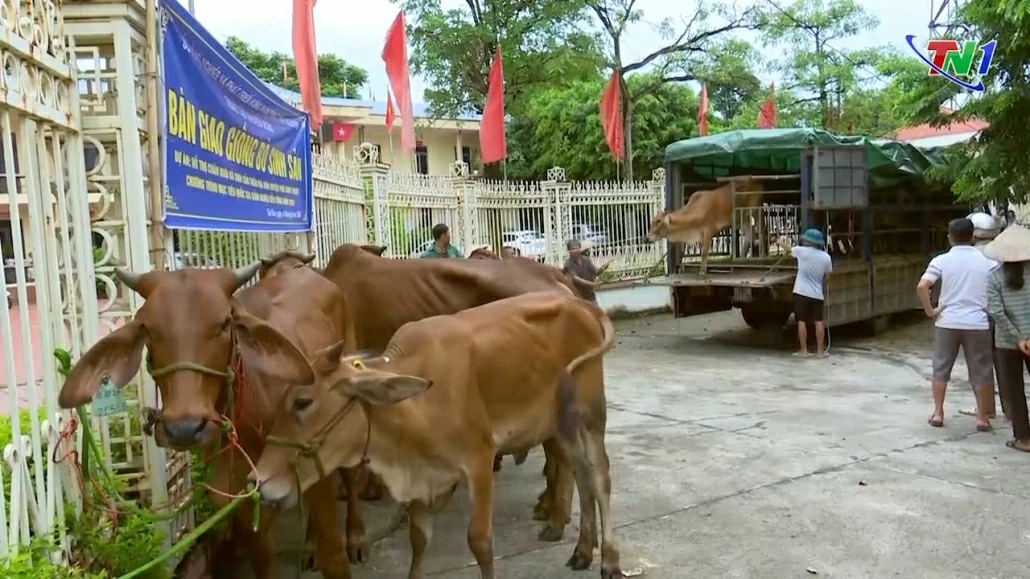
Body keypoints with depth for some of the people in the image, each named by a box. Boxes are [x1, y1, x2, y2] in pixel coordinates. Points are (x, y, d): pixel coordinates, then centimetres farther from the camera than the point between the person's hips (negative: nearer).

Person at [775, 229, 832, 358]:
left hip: (801, 293, -2)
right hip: (817, 294, 3)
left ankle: (803, 350, 4)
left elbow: (787, 248, 13)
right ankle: (820, 350, 9)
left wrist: (780, 242, 34)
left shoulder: (801, 251, -8)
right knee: (819, 322, 7)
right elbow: (827, 278, 7)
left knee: (802, 321, 2)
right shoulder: (826, 257, 1)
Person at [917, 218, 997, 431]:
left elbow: (921, 287, -15)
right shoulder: (987, 261, 2)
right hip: (978, 323, 0)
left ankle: (938, 413, 15)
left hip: (947, 322, 0)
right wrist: (991, 310, 10)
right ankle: (982, 417, 16)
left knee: (941, 369, 12)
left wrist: (930, 310, -4)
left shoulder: (941, 260, -3)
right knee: (981, 372, 11)